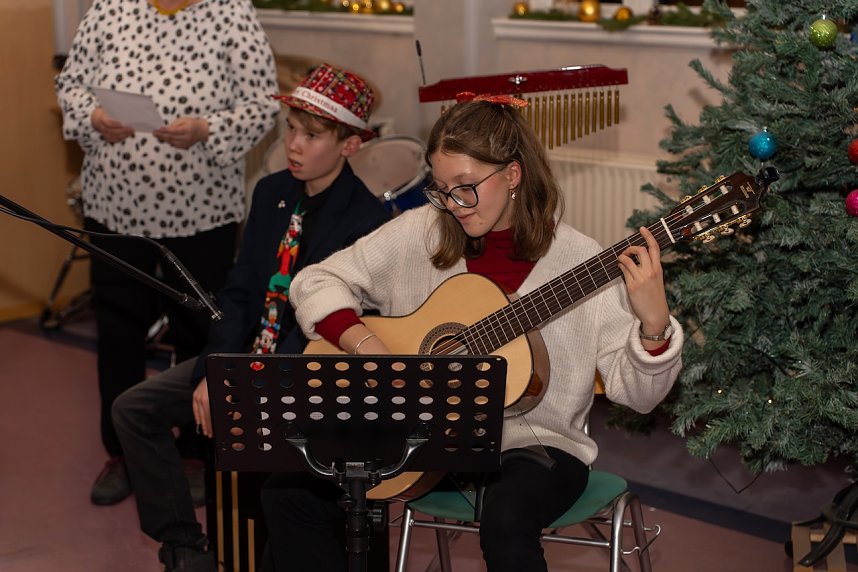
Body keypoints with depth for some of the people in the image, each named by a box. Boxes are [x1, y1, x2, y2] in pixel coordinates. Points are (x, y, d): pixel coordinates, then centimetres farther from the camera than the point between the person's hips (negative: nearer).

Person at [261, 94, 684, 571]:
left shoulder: (580, 261, -8)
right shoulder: (420, 234, 0)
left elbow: (638, 394, -10)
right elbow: (315, 281, 4)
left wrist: (654, 323, -31)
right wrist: (365, 345, -13)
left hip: (533, 443, -3)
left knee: (506, 522, -38)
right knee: (288, 493, -14)